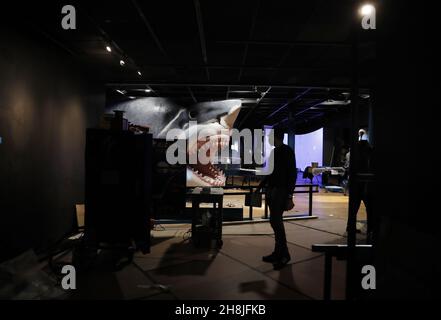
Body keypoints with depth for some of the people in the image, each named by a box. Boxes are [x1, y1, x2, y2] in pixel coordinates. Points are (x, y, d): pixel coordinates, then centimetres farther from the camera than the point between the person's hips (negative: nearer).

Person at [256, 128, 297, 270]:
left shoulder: (287, 151, -8)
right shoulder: (273, 152, 15)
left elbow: (292, 174, -13)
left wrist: (289, 197, -18)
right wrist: (259, 189, 19)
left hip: (281, 191, -8)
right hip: (271, 190, 8)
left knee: (276, 221, -10)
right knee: (275, 222, 10)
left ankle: (282, 255, 2)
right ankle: (279, 253, 20)